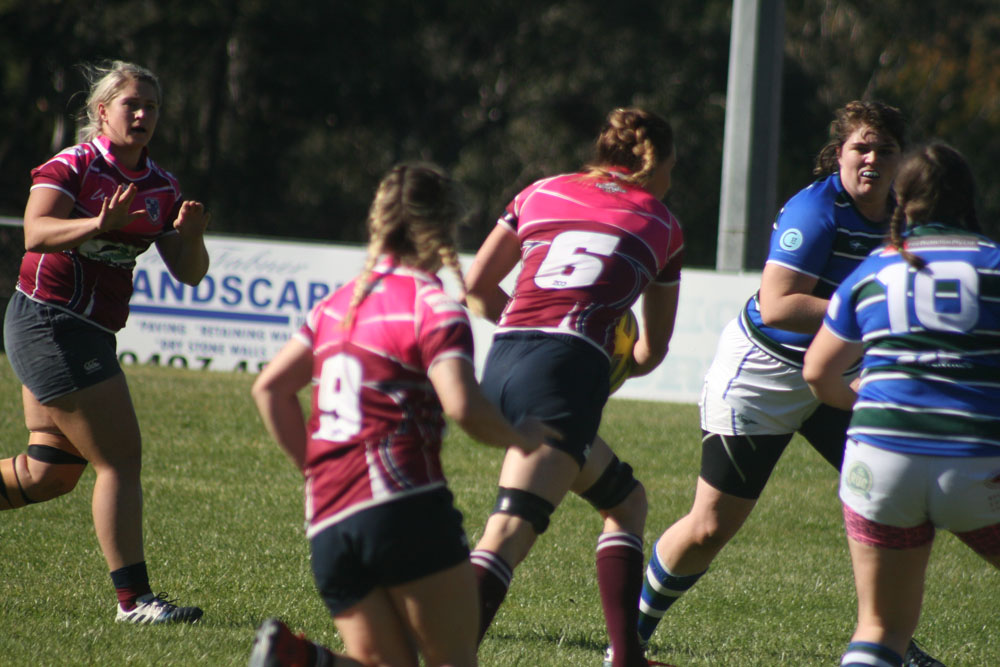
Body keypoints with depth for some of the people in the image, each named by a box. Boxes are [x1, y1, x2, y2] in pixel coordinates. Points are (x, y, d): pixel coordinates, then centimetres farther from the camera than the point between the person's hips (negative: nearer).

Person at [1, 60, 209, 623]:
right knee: (121, 457, -12)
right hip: (49, 321, -8)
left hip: (91, 337, 8)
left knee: (50, 473, 13)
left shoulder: (161, 187, 9)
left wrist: (191, 237, -14)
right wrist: (98, 224, -42)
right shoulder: (72, 167, -10)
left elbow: (189, 273, 7)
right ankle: (133, 598, -10)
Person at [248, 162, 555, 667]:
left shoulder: (338, 303, 20)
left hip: (327, 526, 7)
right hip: (403, 503, -7)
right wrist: (519, 438, 3)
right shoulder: (434, 308, -2)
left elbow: (269, 387, 22)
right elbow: (463, 408, -16)